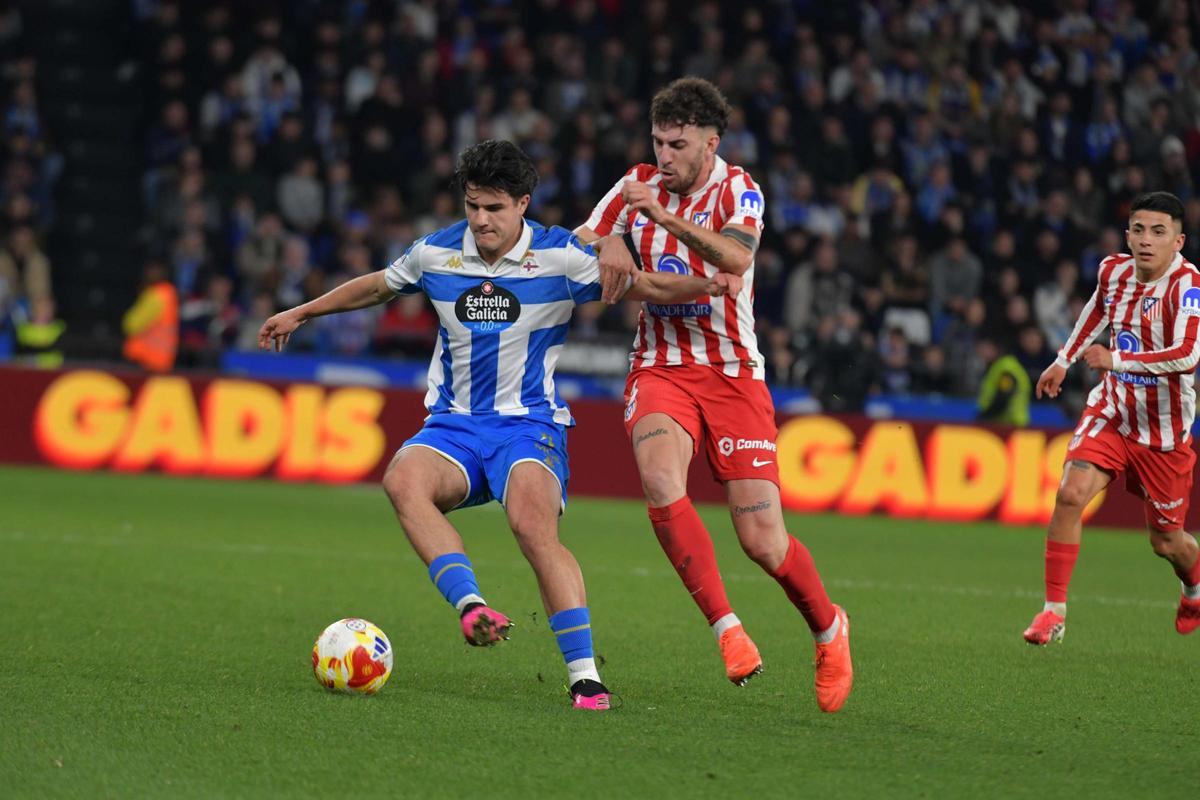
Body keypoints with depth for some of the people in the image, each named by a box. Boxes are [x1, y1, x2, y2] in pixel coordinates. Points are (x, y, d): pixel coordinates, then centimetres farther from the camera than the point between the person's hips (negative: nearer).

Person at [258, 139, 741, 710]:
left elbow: (647, 286, 0)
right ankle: (471, 606, -41)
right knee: (403, 480, -31)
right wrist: (301, 313, 31)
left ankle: (584, 675, -29)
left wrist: (705, 285, -17)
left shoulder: (560, 257, -4)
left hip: (530, 423, -3)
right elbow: (378, 286, 24)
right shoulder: (435, 253, 5)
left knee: (533, 524, -31)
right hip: (454, 423, 3)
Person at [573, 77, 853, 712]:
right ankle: (726, 629, -25)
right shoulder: (639, 185, 5)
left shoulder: (736, 189, -5)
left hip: (733, 374, -2)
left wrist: (663, 215, -35)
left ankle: (828, 628, 24)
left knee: (763, 542, -7)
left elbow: (736, 258, -26)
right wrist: (608, 247, -14)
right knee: (660, 480, -32)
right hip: (660, 370, 2)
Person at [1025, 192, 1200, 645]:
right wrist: (1064, 360, 27)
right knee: (1071, 494, -20)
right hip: (1112, 411, 4)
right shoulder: (1114, 271, -3)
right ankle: (1054, 611, -12)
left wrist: (1118, 360, -38)